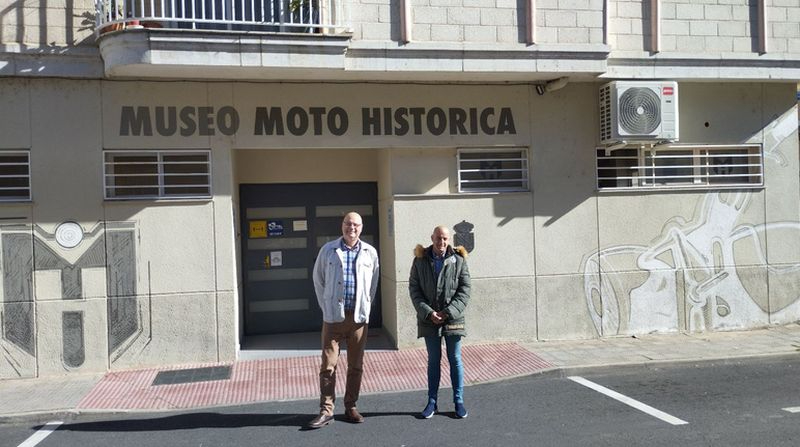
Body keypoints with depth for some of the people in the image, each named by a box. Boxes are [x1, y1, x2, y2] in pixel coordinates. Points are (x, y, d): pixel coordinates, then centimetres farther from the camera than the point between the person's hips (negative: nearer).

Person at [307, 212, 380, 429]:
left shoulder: (370, 253, 3)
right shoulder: (328, 250, 1)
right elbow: (318, 279, 9)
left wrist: (365, 306, 9)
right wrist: (326, 305, 5)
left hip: (359, 316, 1)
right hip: (334, 316, -1)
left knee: (356, 366, 9)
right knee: (328, 365, 0)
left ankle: (351, 407, 21)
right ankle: (326, 411, 8)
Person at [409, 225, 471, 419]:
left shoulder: (458, 260, -3)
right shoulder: (420, 260, 0)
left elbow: (465, 290, -5)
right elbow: (414, 288, -1)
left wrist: (448, 312, -14)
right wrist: (428, 312, -12)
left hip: (452, 319, -1)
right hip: (429, 319, 1)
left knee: (455, 360, 8)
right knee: (433, 360, 11)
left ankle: (459, 401, 18)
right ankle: (432, 402, 18)